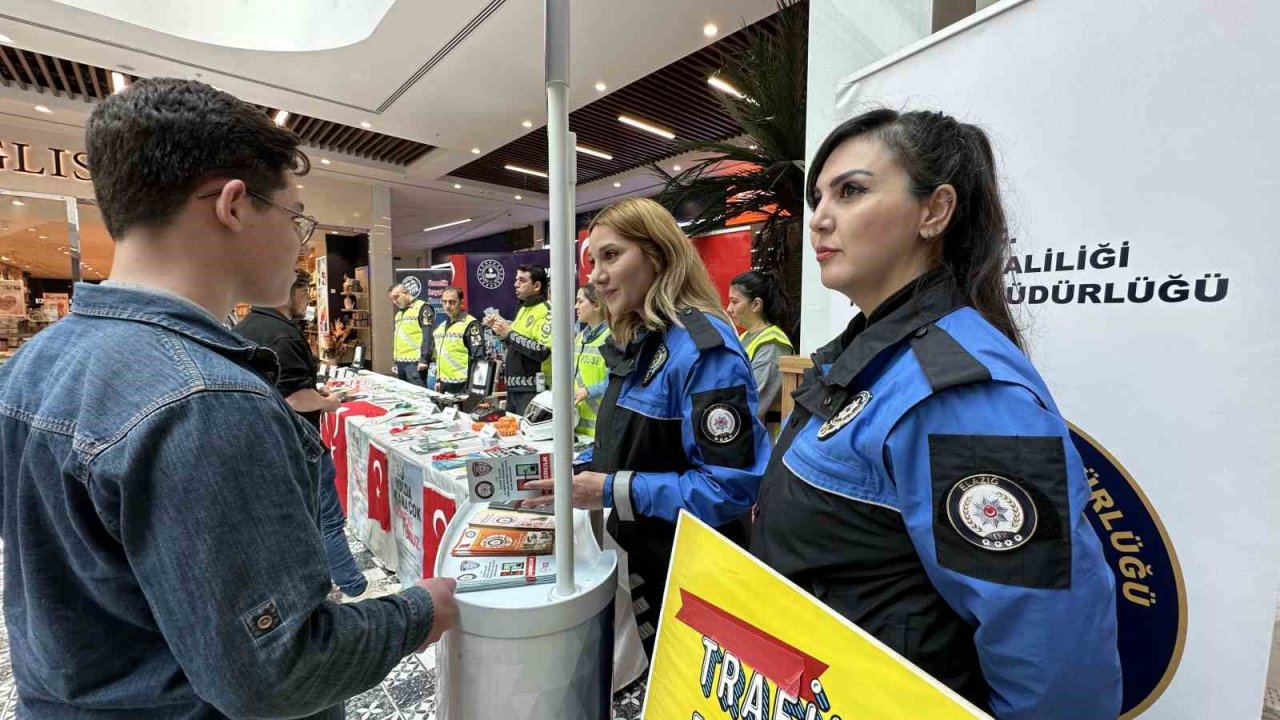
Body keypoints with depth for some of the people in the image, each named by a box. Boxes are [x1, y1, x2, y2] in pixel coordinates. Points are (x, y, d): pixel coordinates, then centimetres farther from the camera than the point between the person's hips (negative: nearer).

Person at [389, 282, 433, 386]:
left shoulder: (422, 308, -6)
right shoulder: (398, 313, 21)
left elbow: (427, 336, -15)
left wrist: (424, 359, -20)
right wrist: (396, 361, 22)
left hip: (415, 362, -9)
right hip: (400, 362, 9)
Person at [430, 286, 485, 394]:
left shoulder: (470, 324, -9)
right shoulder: (441, 326, 17)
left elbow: (478, 358, -15)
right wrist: (438, 380, 21)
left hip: (462, 385, -8)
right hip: (444, 385, 8)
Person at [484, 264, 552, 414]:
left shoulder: (546, 311, -13)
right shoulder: (523, 309, 15)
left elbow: (543, 352, -25)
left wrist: (509, 333, -22)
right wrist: (500, 330, 9)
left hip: (532, 389, -9)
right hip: (514, 387, 9)